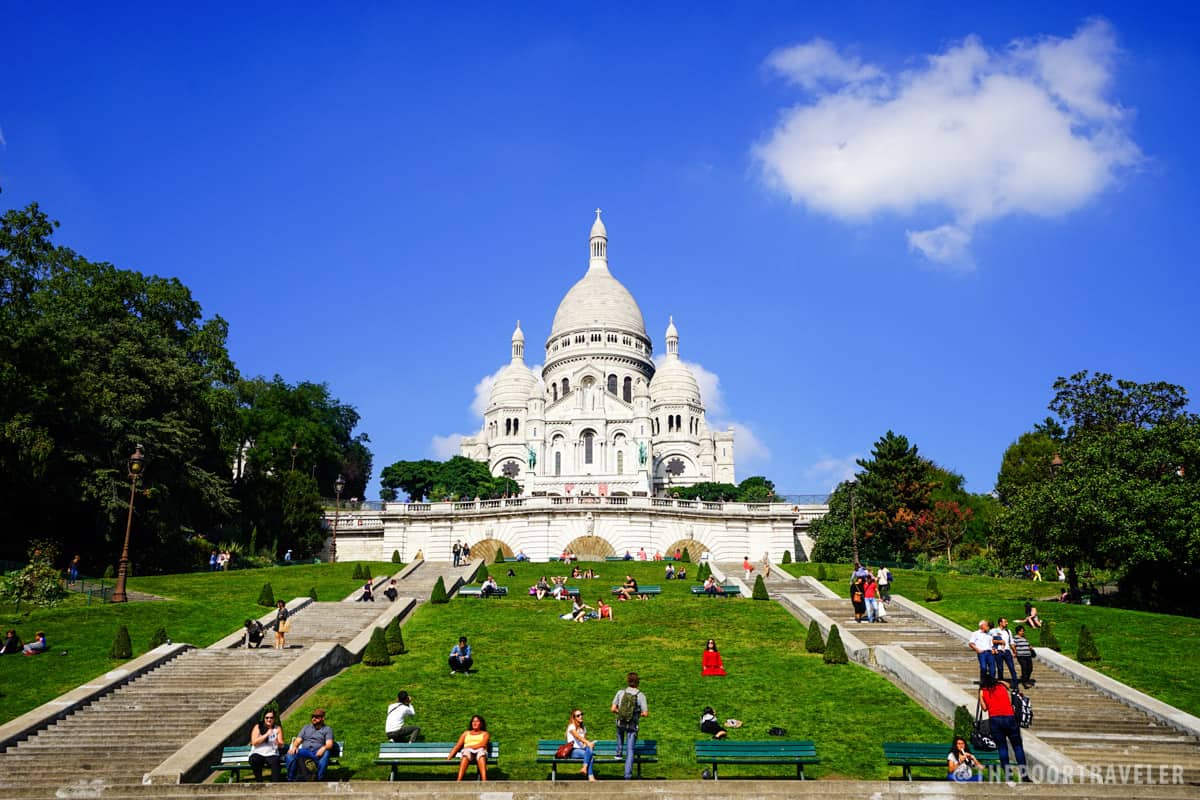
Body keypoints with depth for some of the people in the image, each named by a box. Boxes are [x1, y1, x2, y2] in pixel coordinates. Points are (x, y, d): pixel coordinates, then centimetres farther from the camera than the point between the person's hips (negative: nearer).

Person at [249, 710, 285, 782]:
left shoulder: (278, 728, 11)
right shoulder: (258, 727, 7)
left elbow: (281, 745, 5)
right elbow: (254, 742, -6)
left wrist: (278, 743, -19)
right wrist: (266, 734, -15)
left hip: (272, 754, 1)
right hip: (257, 753, -1)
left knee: (275, 762, -33)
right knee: (254, 761, -35)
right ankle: (259, 781, -18)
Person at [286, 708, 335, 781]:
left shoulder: (327, 729, 14)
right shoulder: (306, 727, 27)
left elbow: (329, 744, -2)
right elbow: (298, 740, 16)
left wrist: (323, 748, -27)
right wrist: (294, 746, -9)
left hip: (317, 752, -3)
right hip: (304, 750, 3)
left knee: (326, 753, -38)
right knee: (290, 754, -28)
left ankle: (320, 780, -34)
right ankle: (291, 781, -21)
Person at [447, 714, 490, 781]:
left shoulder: (485, 734, 24)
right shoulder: (466, 733, 32)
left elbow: (483, 744, 3)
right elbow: (458, 745, 19)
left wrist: (470, 747, -9)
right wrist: (449, 757, 4)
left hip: (480, 750, -1)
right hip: (468, 751, 1)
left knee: (481, 754, -41)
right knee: (466, 753, -39)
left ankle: (484, 782, -60)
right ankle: (458, 782, -54)